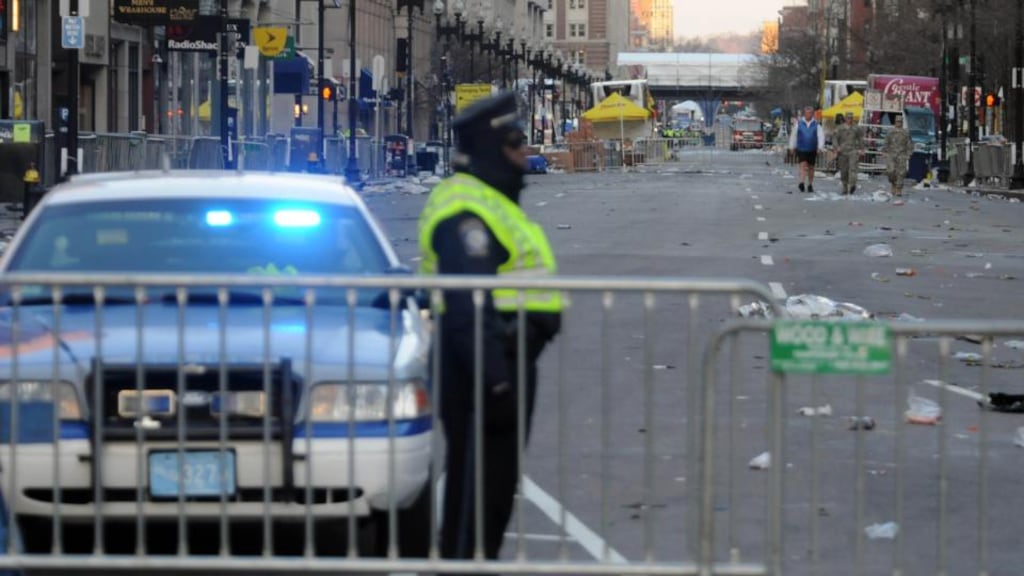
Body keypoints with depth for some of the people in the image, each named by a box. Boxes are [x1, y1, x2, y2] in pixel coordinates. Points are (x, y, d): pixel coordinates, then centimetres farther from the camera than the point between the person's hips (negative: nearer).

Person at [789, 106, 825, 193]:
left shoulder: (816, 125, 3)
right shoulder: (799, 123, 4)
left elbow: (821, 136, -6)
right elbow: (793, 135, 10)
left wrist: (820, 147, -19)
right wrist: (792, 147, 10)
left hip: (812, 150, 1)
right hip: (801, 149, -1)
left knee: (811, 167, 10)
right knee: (803, 165, -17)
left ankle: (810, 185, 20)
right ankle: (802, 183, -26)